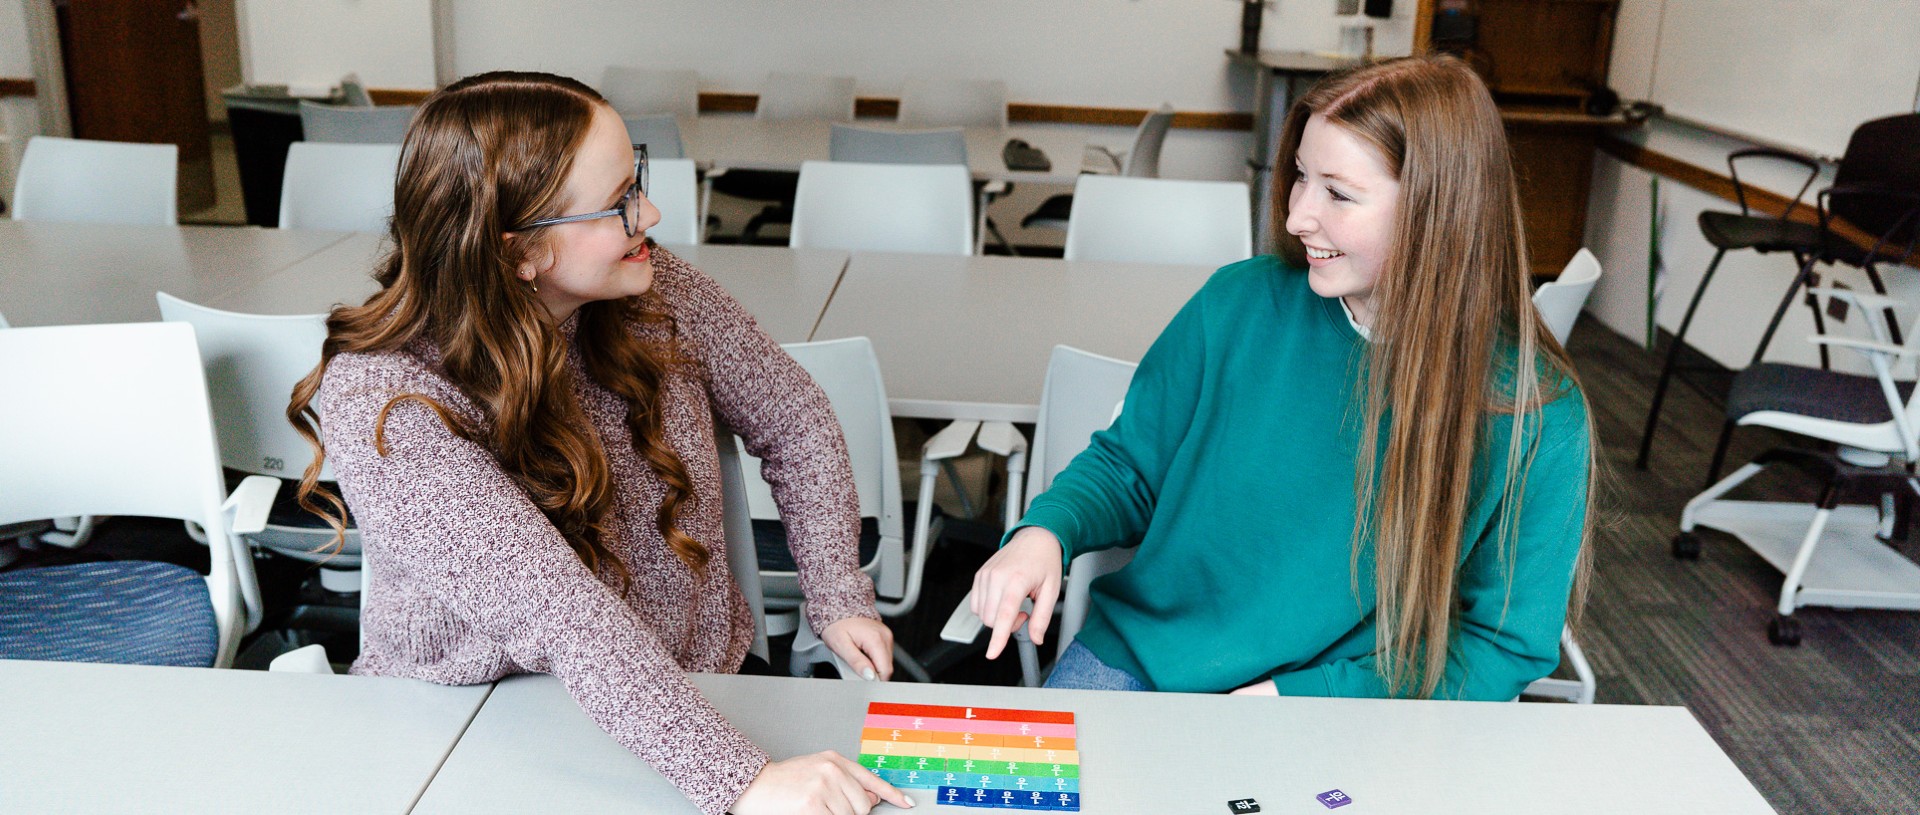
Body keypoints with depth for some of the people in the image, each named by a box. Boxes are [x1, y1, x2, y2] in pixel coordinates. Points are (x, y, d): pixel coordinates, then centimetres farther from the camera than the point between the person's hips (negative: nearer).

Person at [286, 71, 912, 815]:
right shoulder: (380, 399, -22)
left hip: (694, 692, 3)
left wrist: (837, 596, -4)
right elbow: (553, 609, -31)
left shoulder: (653, 292, -8)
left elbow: (793, 420, 6)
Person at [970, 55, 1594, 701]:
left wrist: (1295, 696, -13)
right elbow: (1126, 466, 7)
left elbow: (1505, 646, -4)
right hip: (1134, 663, 2)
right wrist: (1045, 533, -16)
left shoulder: (1538, 417, -11)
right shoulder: (1241, 303, -4)